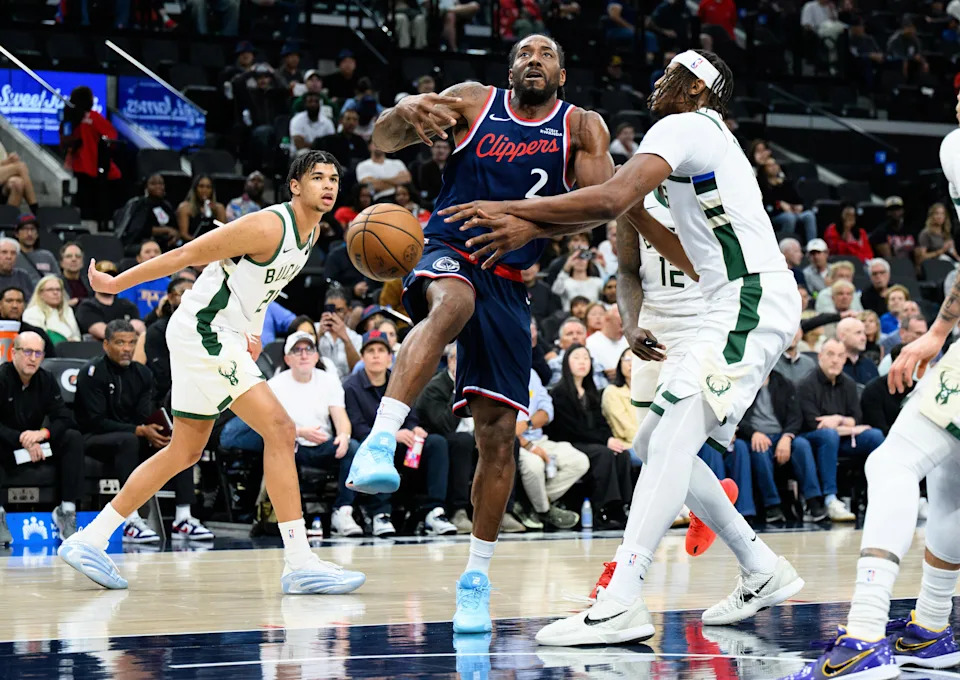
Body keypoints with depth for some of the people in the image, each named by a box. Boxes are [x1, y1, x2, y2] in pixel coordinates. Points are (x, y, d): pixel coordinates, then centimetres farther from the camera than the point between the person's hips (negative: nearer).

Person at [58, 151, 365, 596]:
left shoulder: (310, 233, 9)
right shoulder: (269, 227, -20)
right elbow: (186, 255, -15)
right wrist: (114, 285, -10)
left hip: (222, 337, 11)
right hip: (202, 332, -11)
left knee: (185, 452, 16)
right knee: (279, 429, -16)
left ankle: (89, 541, 23)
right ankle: (299, 565, -17)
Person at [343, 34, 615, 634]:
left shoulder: (580, 127, 7)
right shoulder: (474, 102, 4)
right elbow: (382, 139, -5)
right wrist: (408, 111, -29)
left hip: (509, 285, 3)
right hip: (449, 258, -3)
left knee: (499, 433, -1)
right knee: (455, 300, -40)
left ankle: (477, 576, 12)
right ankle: (380, 442, -53)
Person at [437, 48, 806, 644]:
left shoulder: (682, 127, -4)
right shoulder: (712, 142, 27)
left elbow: (610, 199, -20)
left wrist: (513, 210, -16)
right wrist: (639, 217, 24)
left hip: (751, 301, -10)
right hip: (744, 307, 10)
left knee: (670, 442, -19)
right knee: (657, 444, 13)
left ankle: (621, 603, -30)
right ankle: (764, 572, 17)